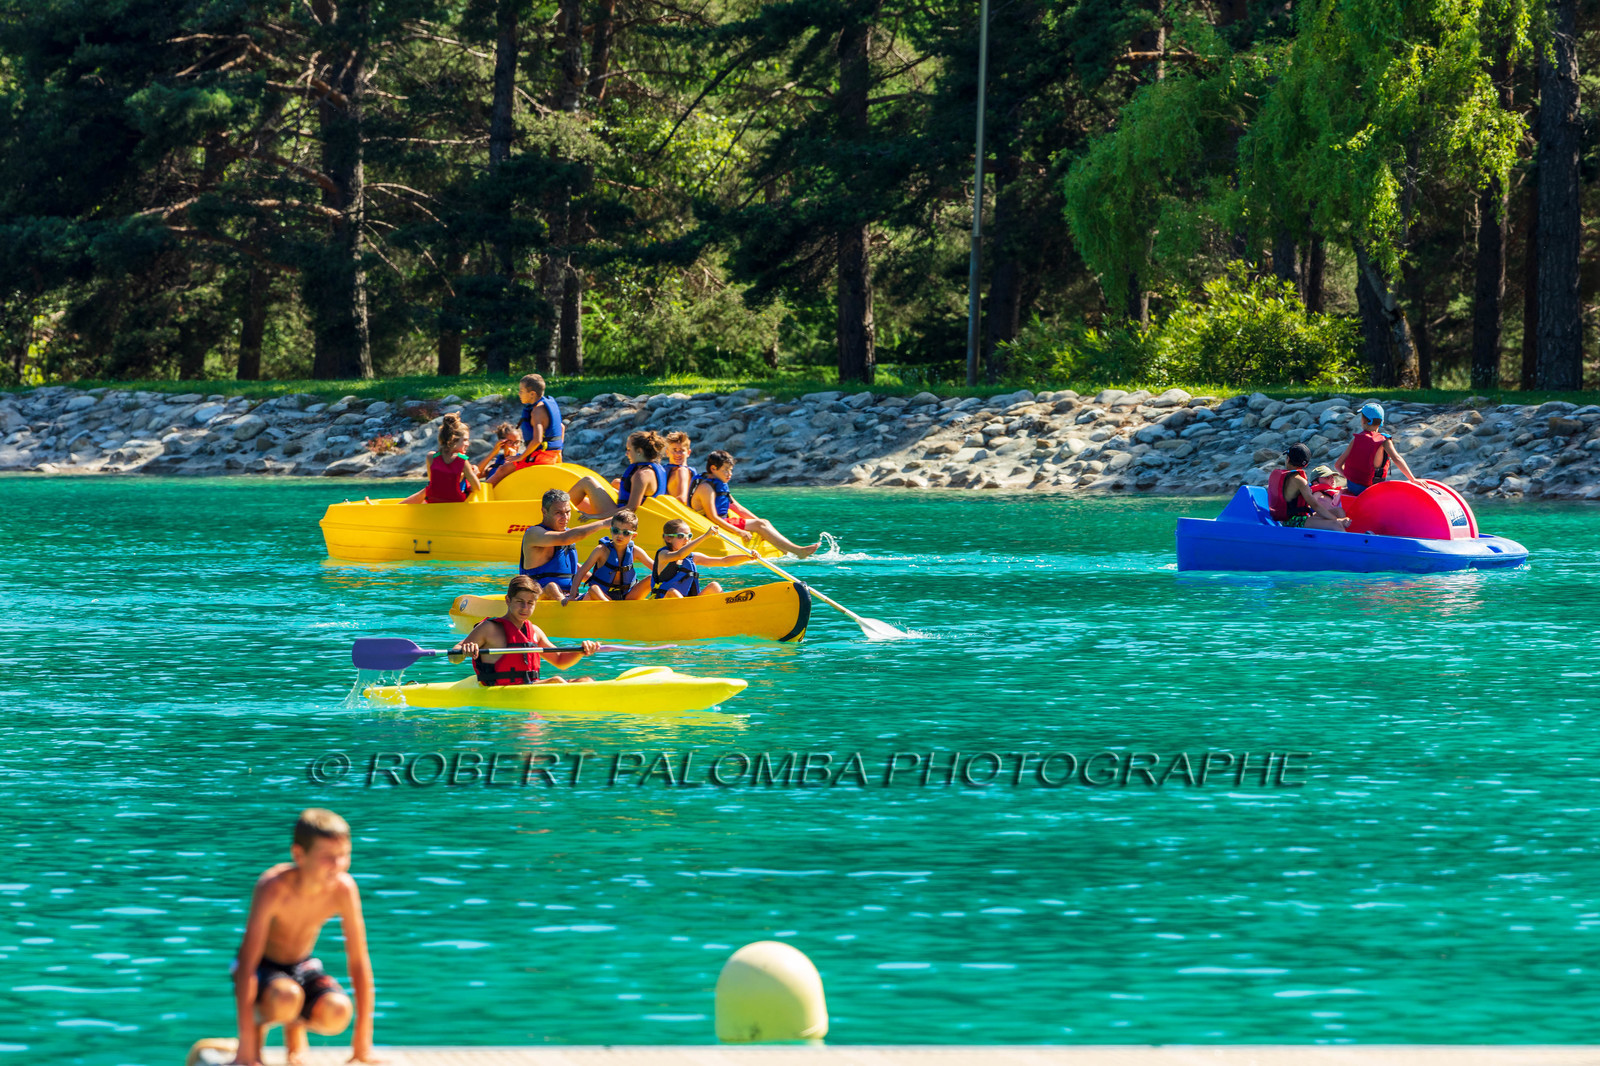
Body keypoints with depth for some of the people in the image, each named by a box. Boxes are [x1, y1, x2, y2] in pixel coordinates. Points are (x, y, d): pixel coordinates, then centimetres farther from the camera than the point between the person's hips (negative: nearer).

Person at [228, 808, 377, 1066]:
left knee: (337, 1012, -29)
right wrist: (246, 1042, -35)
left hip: (303, 967, 4)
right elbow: (247, 961, -30)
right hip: (263, 968, -4)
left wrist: (363, 1039, -13)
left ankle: (296, 1026, 7)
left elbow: (358, 962, -12)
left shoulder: (343, 889, -19)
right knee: (286, 997, -39)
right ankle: (260, 1024, -2)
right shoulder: (273, 887, -30)